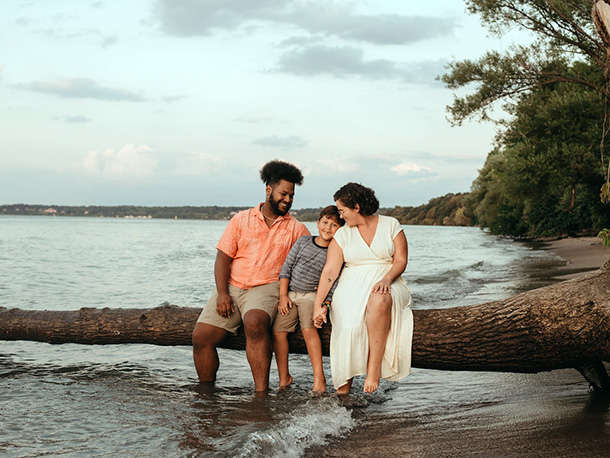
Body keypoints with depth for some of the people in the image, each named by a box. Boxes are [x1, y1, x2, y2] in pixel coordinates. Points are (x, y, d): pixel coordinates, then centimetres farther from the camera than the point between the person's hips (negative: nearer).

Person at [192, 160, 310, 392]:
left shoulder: (296, 229, 11)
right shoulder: (241, 220, 11)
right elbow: (223, 257, 5)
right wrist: (222, 293, -8)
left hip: (266, 288, -2)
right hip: (231, 286, 2)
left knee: (254, 323, -36)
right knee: (201, 336, -13)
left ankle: (261, 391, -33)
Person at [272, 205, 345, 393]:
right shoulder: (303, 241, 6)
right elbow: (287, 267, 6)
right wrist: (283, 295, -1)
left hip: (312, 295, -3)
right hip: (290, 294, 3)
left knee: (308, 328, -27)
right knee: (278, 330, -12)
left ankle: (319, 377, -23)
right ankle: (284, 378, 1)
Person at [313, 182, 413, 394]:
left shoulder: (391, 226, 6)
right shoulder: (342, 235, 10)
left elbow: (401, 261, 2)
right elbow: (330, 270, 0)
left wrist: (386, 279, -19)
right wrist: (318, 304, -10)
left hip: (387, 282, -1)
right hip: (352, 286, 1)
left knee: (380, 300, -40)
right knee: (348, 326, -30)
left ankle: (374, 368, -33)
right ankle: (342, 392, -26)